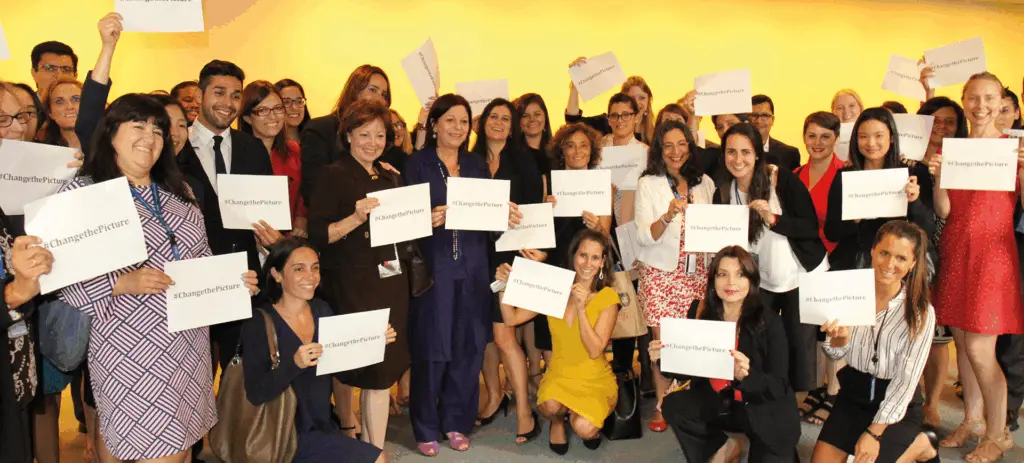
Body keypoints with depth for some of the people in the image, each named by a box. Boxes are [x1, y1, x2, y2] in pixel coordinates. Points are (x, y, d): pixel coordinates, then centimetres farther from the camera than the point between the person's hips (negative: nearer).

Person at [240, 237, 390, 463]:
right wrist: (294, 364, -35)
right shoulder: (259, 324, -15)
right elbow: (255, 394, -21)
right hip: (286, 436, -6)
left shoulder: (322, 310, 2)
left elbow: (344, 371, 7)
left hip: (323, 426, 6)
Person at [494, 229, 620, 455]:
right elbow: (512, 318, -4)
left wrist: (581, 308, -28)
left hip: (595, 380, -1)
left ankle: (591, 421, 11)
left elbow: (595, 351, -18)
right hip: (559, 374, 2)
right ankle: (558, 421, 7)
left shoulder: (608, 297, -11)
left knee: (584, 429, -28)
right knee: (551, 406, -32)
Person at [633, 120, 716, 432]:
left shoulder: (704, 183, 8)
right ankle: (662, 405, 13)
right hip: (660, 274, -2)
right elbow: (644, 237, -11)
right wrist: (668, 216, -27)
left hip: (696, 274, 3)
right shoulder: (648, 184, -2)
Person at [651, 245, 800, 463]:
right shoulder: (699, 312, -7)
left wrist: (747, 375, -36)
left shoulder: (769, 322, -14)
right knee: (673, 405, -20)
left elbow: (780, 386, -16)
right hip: (715, 402, 3)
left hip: (763, 410, -3)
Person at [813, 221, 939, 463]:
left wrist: (874, 433, -15)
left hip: (899, 406, -3)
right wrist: (840, 336, -25)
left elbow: (906, 379, -14)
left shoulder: (920, 312, -17)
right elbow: (837, 354, 0)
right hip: (853, 395, 3)